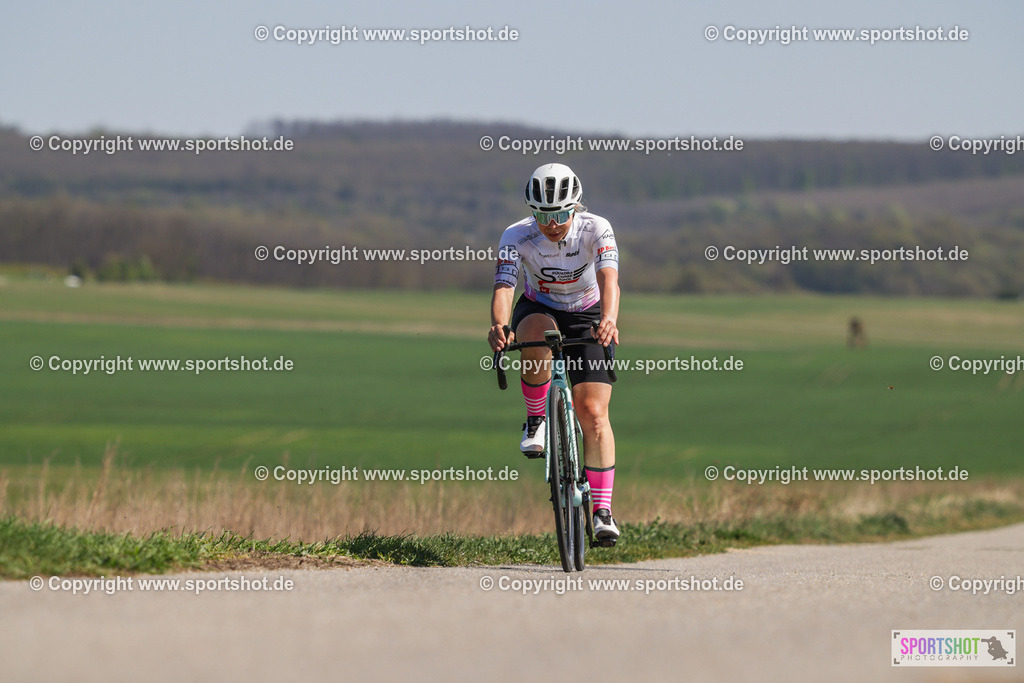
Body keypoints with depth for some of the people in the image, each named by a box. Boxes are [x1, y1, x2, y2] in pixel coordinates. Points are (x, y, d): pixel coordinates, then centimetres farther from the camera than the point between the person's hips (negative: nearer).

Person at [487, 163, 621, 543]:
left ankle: (602, 511, -6)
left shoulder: (596, 230, -26)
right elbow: (503, 287, -35)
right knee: (536, 339, -39)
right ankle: (536, 420, -14)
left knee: (593, 412, -13)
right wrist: (499, 326, -57)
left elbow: (609, 278, -41)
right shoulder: (517, 237, -24)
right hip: (539, 310, 0)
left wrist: (609, 319, -61)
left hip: (588, 316, 0)